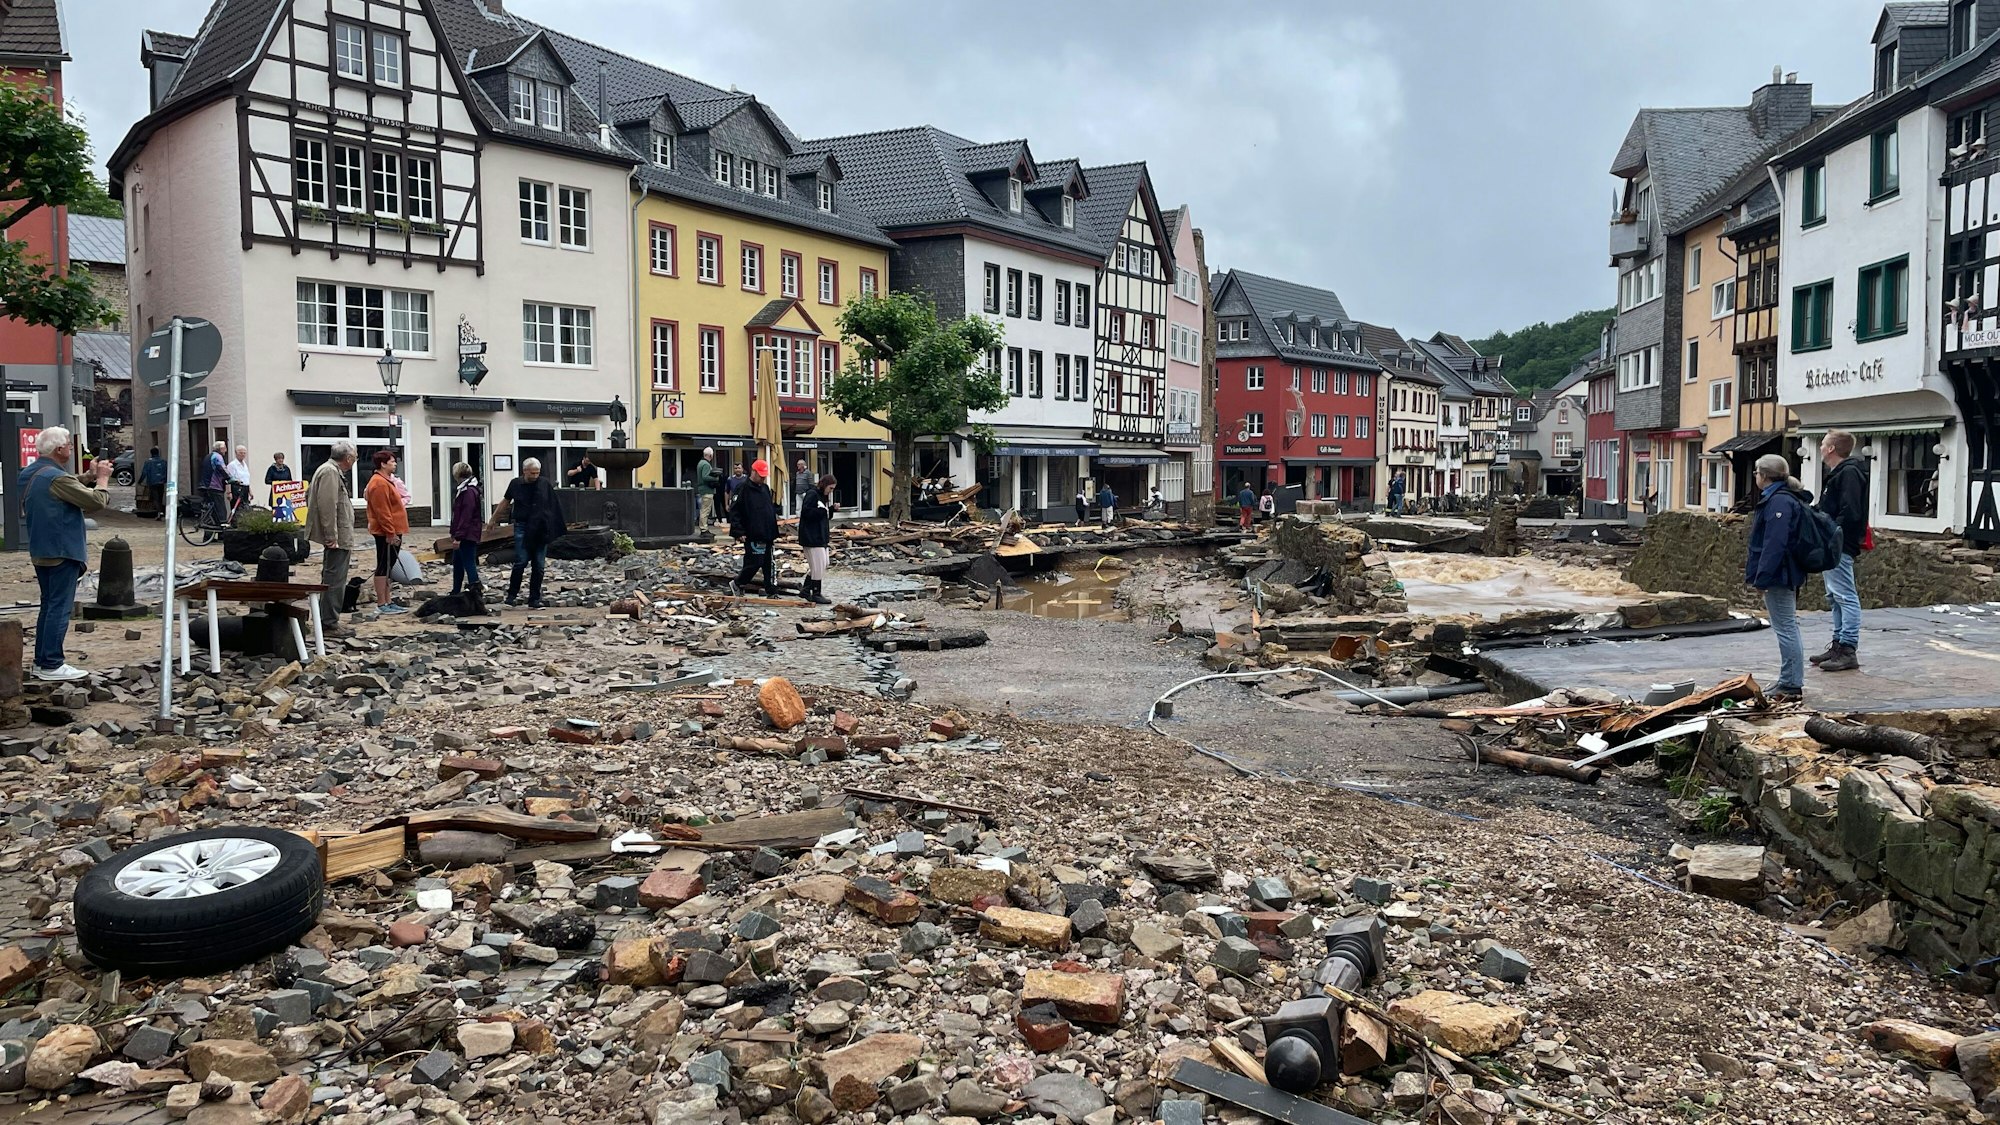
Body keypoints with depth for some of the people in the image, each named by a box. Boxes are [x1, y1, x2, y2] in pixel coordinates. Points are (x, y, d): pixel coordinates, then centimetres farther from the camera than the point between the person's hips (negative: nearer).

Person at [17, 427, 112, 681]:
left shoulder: (27, 475, 9)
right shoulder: (57, 478, -21)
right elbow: (96, 501, -18)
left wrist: (90, 475, 9)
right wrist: (102, 478, -3)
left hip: (39, 552, 10)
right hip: (62, 552, -10)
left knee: (48, 605, 17)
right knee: (60, 608, -5)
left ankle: (40, 661, 21)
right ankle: (52, 665, -4)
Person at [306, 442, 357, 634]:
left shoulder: (331, 470, 17)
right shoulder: (331, 472, -16)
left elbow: (309, 494, 27)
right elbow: (327, 505, -24)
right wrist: (331, 536, -23)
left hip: (335, 537, 12)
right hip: (338, 537, -12)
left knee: (331, 579, 18)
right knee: (335, 580, -9)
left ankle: (326, 620, 26)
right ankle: (330, 623, -7)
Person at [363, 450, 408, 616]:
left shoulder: (386, 481, 19)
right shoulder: (379, 484, -16)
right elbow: (382, 512, -21)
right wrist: (391, 533, -21)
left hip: (391, 532, 11)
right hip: (387, 533, -11)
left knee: (387, 567, 13)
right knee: (384, 567, -7)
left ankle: (386, 603, 18)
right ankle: (381, 605, -5)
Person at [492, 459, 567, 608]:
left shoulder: (544, 483, 2)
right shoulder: (515, 484, 2)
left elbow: (555, 505, 6)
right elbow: (505, 502, 14)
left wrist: (563, 524, 4)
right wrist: (493, 519, 18)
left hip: (541, 530, 1)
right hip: (522, 527, -1)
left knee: (539, 566, 3)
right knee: (521, 562, -10)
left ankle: (534, 600, 11)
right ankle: (512, 595, 6)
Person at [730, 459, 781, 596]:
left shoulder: (765, 488, 15)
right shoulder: (743, 488, -8)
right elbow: (734, 511, -11)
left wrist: (774, 531, 19)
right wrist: (739, 532, -15)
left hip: (767, 534, 7)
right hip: (752, 535, -7)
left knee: (768, 564, 8)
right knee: (754, 563, -6)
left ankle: (771, 592, 12)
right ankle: (738, 583, 15)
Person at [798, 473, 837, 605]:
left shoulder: (823, 496, 15)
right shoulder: (812, 494, -14)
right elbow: (806, 512, -23)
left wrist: (832, 508, 1)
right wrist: (822, 511, -18)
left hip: (821, 536, 10)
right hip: (812, 536, -10)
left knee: (822, 564, 14)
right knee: (818, 566, -4)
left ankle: (806, 590, 23)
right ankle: (816, 594, 6)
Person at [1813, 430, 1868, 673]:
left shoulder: (1849, 473, -14)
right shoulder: (1836, 473, 19)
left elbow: (1849, 513, -23)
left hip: (1840, 546, -11)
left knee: (1845, 596, -8)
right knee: (1835, 597, 15)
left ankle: (1848, 650, -6)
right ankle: (1838, 644, 22)